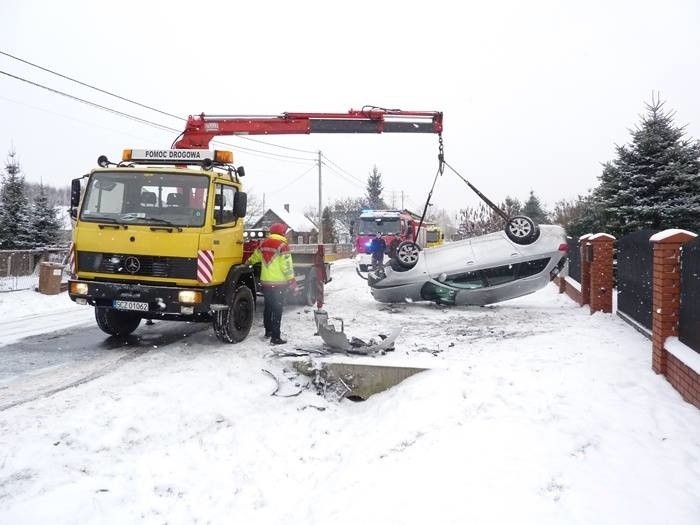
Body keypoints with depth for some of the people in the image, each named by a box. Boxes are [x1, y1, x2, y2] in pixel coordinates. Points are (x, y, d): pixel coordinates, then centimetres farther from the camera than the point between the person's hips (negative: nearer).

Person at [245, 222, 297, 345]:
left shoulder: (263, 244, 7)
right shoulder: (282, 245, -12)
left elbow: (255, 256, 26)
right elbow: (286, 266, -15)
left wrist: (248, 262, 46)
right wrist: (292, 281, -9)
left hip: (265, 282, 6)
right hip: (279, 283, -6)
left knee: (268, 307, 19)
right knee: (277, 310, -4)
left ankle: (268, 331, 31)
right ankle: (275, 337, -4)